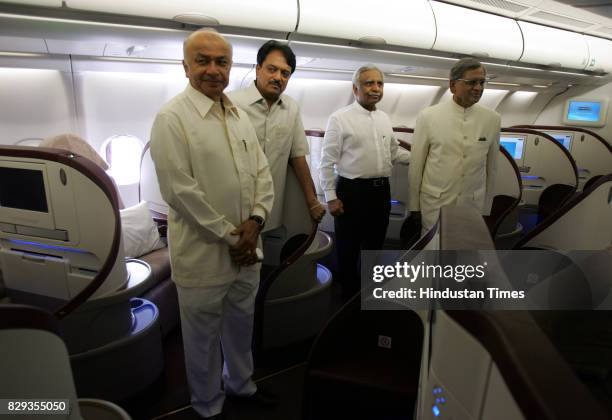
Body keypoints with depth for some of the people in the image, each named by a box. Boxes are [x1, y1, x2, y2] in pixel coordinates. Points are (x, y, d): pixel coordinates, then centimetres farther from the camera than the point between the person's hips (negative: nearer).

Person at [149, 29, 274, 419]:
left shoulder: (240, 116, 9)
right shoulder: (172, 117, -12)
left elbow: (262, 172, 8)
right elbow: (180, 190, -18)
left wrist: (255, 221, -7)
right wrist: (228, 236, -14)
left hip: (246, 247, 6)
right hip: (203, 252, -6)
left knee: (241, 323, 22)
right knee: (204, 334, 13)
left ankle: (241, 381, 48)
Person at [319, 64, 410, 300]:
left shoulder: (385, 119, 10)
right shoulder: (340, 118, -8)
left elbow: (394, 153, 20)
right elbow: (327, 161, -9)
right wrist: (331, 197, -13)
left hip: (381, 191, 6)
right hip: (351, 191, -6)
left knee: (374, 247, 18)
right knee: (348, 249, 7)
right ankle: (349, 297, 27)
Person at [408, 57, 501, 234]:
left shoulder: (493, 119, -1)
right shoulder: (428, 116, -8)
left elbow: (491, 168, 5)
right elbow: (416, 166, -3)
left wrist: (487, 210, 9)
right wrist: (413, 209, 1)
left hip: (474, 206, 2)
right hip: (435, 205, -2)